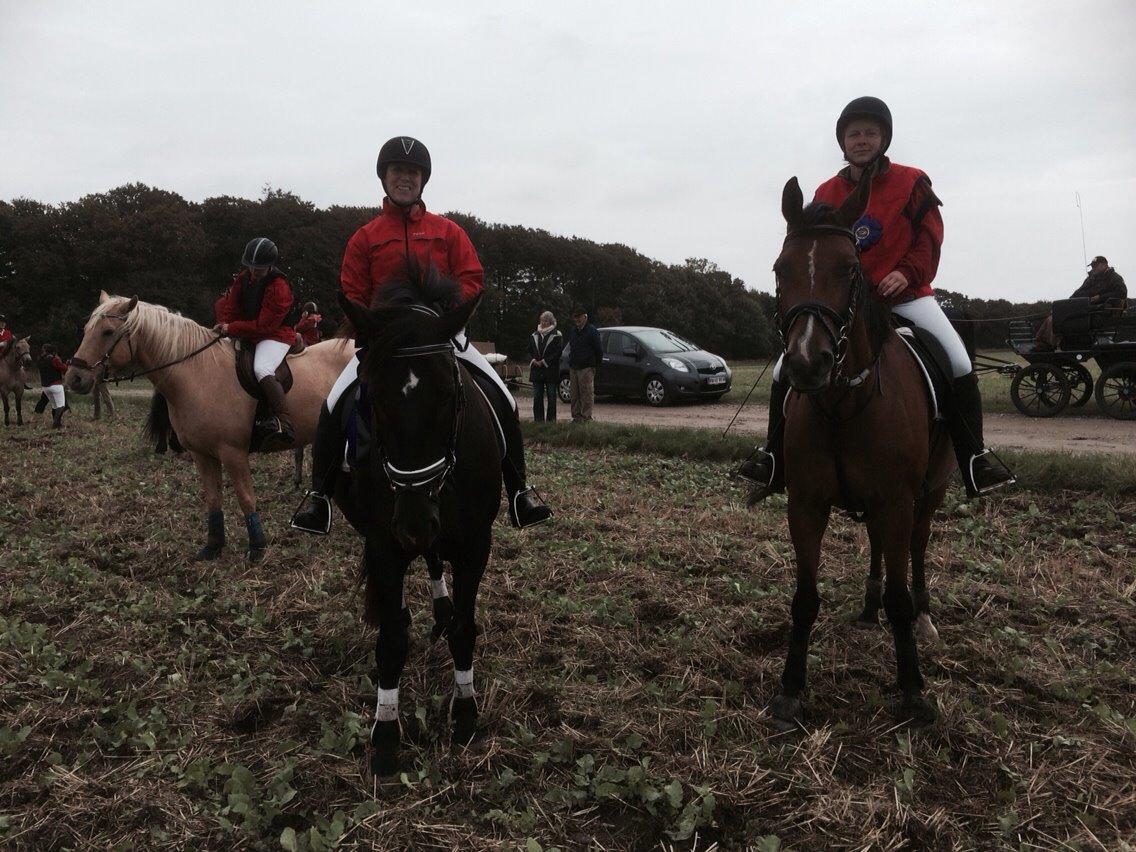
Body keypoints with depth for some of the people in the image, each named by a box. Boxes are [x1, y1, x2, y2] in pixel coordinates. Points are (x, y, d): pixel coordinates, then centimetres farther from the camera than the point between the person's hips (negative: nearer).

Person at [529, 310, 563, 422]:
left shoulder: (556, 335, 0)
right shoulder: (535, 335, 15)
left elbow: (558, 351, -7)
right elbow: (529, 350, 16)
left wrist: (544, 361, -12)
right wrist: (533, 360, -4)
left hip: (551, 370, -4)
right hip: (536, 370, 4)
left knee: (551, 397, 0)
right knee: (537, 397, 5)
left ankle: (551, 419, 5)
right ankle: (538, 419, 11)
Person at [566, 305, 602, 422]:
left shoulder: (591, 331, -6)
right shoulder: (572, 331, 15)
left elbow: (599, 350, -4)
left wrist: (594, 365, -1)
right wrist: (571, 363, 16)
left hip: (586, 369, -7)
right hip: (573, 368, 7)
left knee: (587, 394, -5)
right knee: (575, 395, 9)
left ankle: (586, 417, -2)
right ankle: (576, 417, 15)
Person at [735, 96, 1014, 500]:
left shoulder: (911, 182, 1)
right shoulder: (826, 193, 6)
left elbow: (930, 237, -2)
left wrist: (907, 272, -18)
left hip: (904, 294, -1)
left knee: (959, 362, -19)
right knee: (786, 368, -9)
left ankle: (975, 456, -3)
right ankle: (773, 456, 5)